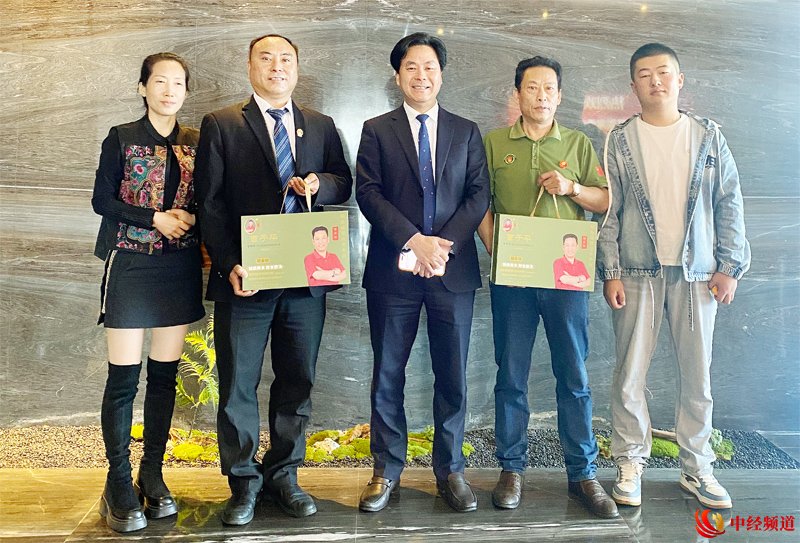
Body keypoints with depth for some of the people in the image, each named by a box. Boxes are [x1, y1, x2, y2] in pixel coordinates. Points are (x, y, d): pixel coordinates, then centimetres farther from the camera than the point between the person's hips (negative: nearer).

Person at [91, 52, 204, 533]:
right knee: (124, 377, -2)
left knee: (165, 374, 7)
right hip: (131, 266, -3)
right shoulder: (121, 139, 2)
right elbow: (102, 201, -2)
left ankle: (153, 475, 20)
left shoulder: (197, 143, 10)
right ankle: (119, 484, 10)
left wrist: (190, 219, -8)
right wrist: (155, 217, -12)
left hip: (180, 269, 3)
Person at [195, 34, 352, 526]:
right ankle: (244, 480, 23)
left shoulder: (321, 126, 13)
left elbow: (343, 183, 15)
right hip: (245, 278, -3)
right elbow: (210, 203, -2)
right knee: (238, 385, 5)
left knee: (298, 382, 11)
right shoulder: (221, 125, 3)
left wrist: (321, 183, -9)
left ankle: (283, 474, 28)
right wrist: (229, 264, -13)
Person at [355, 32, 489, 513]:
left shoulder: (467, 131, 12)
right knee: (387, 374, 6)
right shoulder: (377, 130, 7)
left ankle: (450, 470, 22)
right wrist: (414, 240, -14)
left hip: (453, 269, 1)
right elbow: (368, 193, -3)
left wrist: (444, 243, -11)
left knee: (453, 375, 7)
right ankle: (387, 470, 21)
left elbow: (479, 194, 4)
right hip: (392, 270, -1)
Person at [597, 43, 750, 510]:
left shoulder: (708, 135, 8)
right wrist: (610, 272, -5)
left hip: (697, 273, 2)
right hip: (637, 273, -1)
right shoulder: (620, 141, 4)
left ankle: (697, 467, 20)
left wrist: (730, 266, 0)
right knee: (631, 372, 1)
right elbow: (608, 210, 1)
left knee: (698, 373, 6)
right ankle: (631, 463, 14)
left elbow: (729, 202, 7)